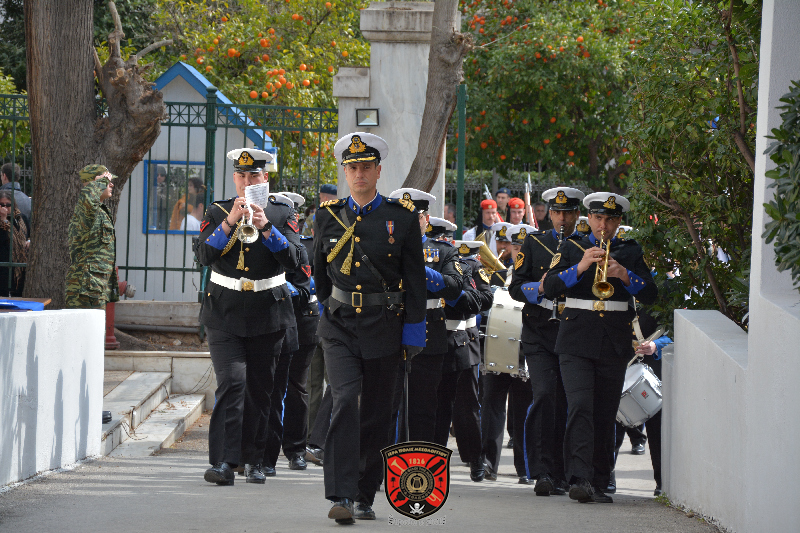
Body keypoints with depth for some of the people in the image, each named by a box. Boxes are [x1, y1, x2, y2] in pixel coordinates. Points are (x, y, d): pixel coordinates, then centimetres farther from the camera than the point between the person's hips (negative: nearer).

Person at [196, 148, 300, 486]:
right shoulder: (218, 213, 5)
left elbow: (293, 261, -8)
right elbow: (204, 255, -9)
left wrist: (265, 227, -20)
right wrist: (231, 222, -21)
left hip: (267, 315, 1)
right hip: (225, 314, -1)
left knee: (259, 389, 6)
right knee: (231, 382, -15)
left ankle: (253, 460, 18)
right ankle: (224, 461, -21)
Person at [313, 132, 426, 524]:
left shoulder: (402, 217, 1)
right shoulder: (327, 216, 6)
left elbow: (415, 278, 2)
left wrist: (413, 330, -2)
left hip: (384, 327, 0)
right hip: (339, 326, 0)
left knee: (376, 413, 7)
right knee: (345, 401, -17)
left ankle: (365, 496, 20)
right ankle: (341, 496, -21)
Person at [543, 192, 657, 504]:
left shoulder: (631, 252, 11)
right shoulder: (572, 248, 10)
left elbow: (650, 295, 1)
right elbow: (549, 288, -2)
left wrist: (624, 275, -16)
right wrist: (579, 267, -16)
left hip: (614, 345, 2)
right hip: (577, 342, -2)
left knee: (605, 417, 3)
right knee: (580, 408, -17)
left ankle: (598, 485, 10)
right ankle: (579, 479, -25)